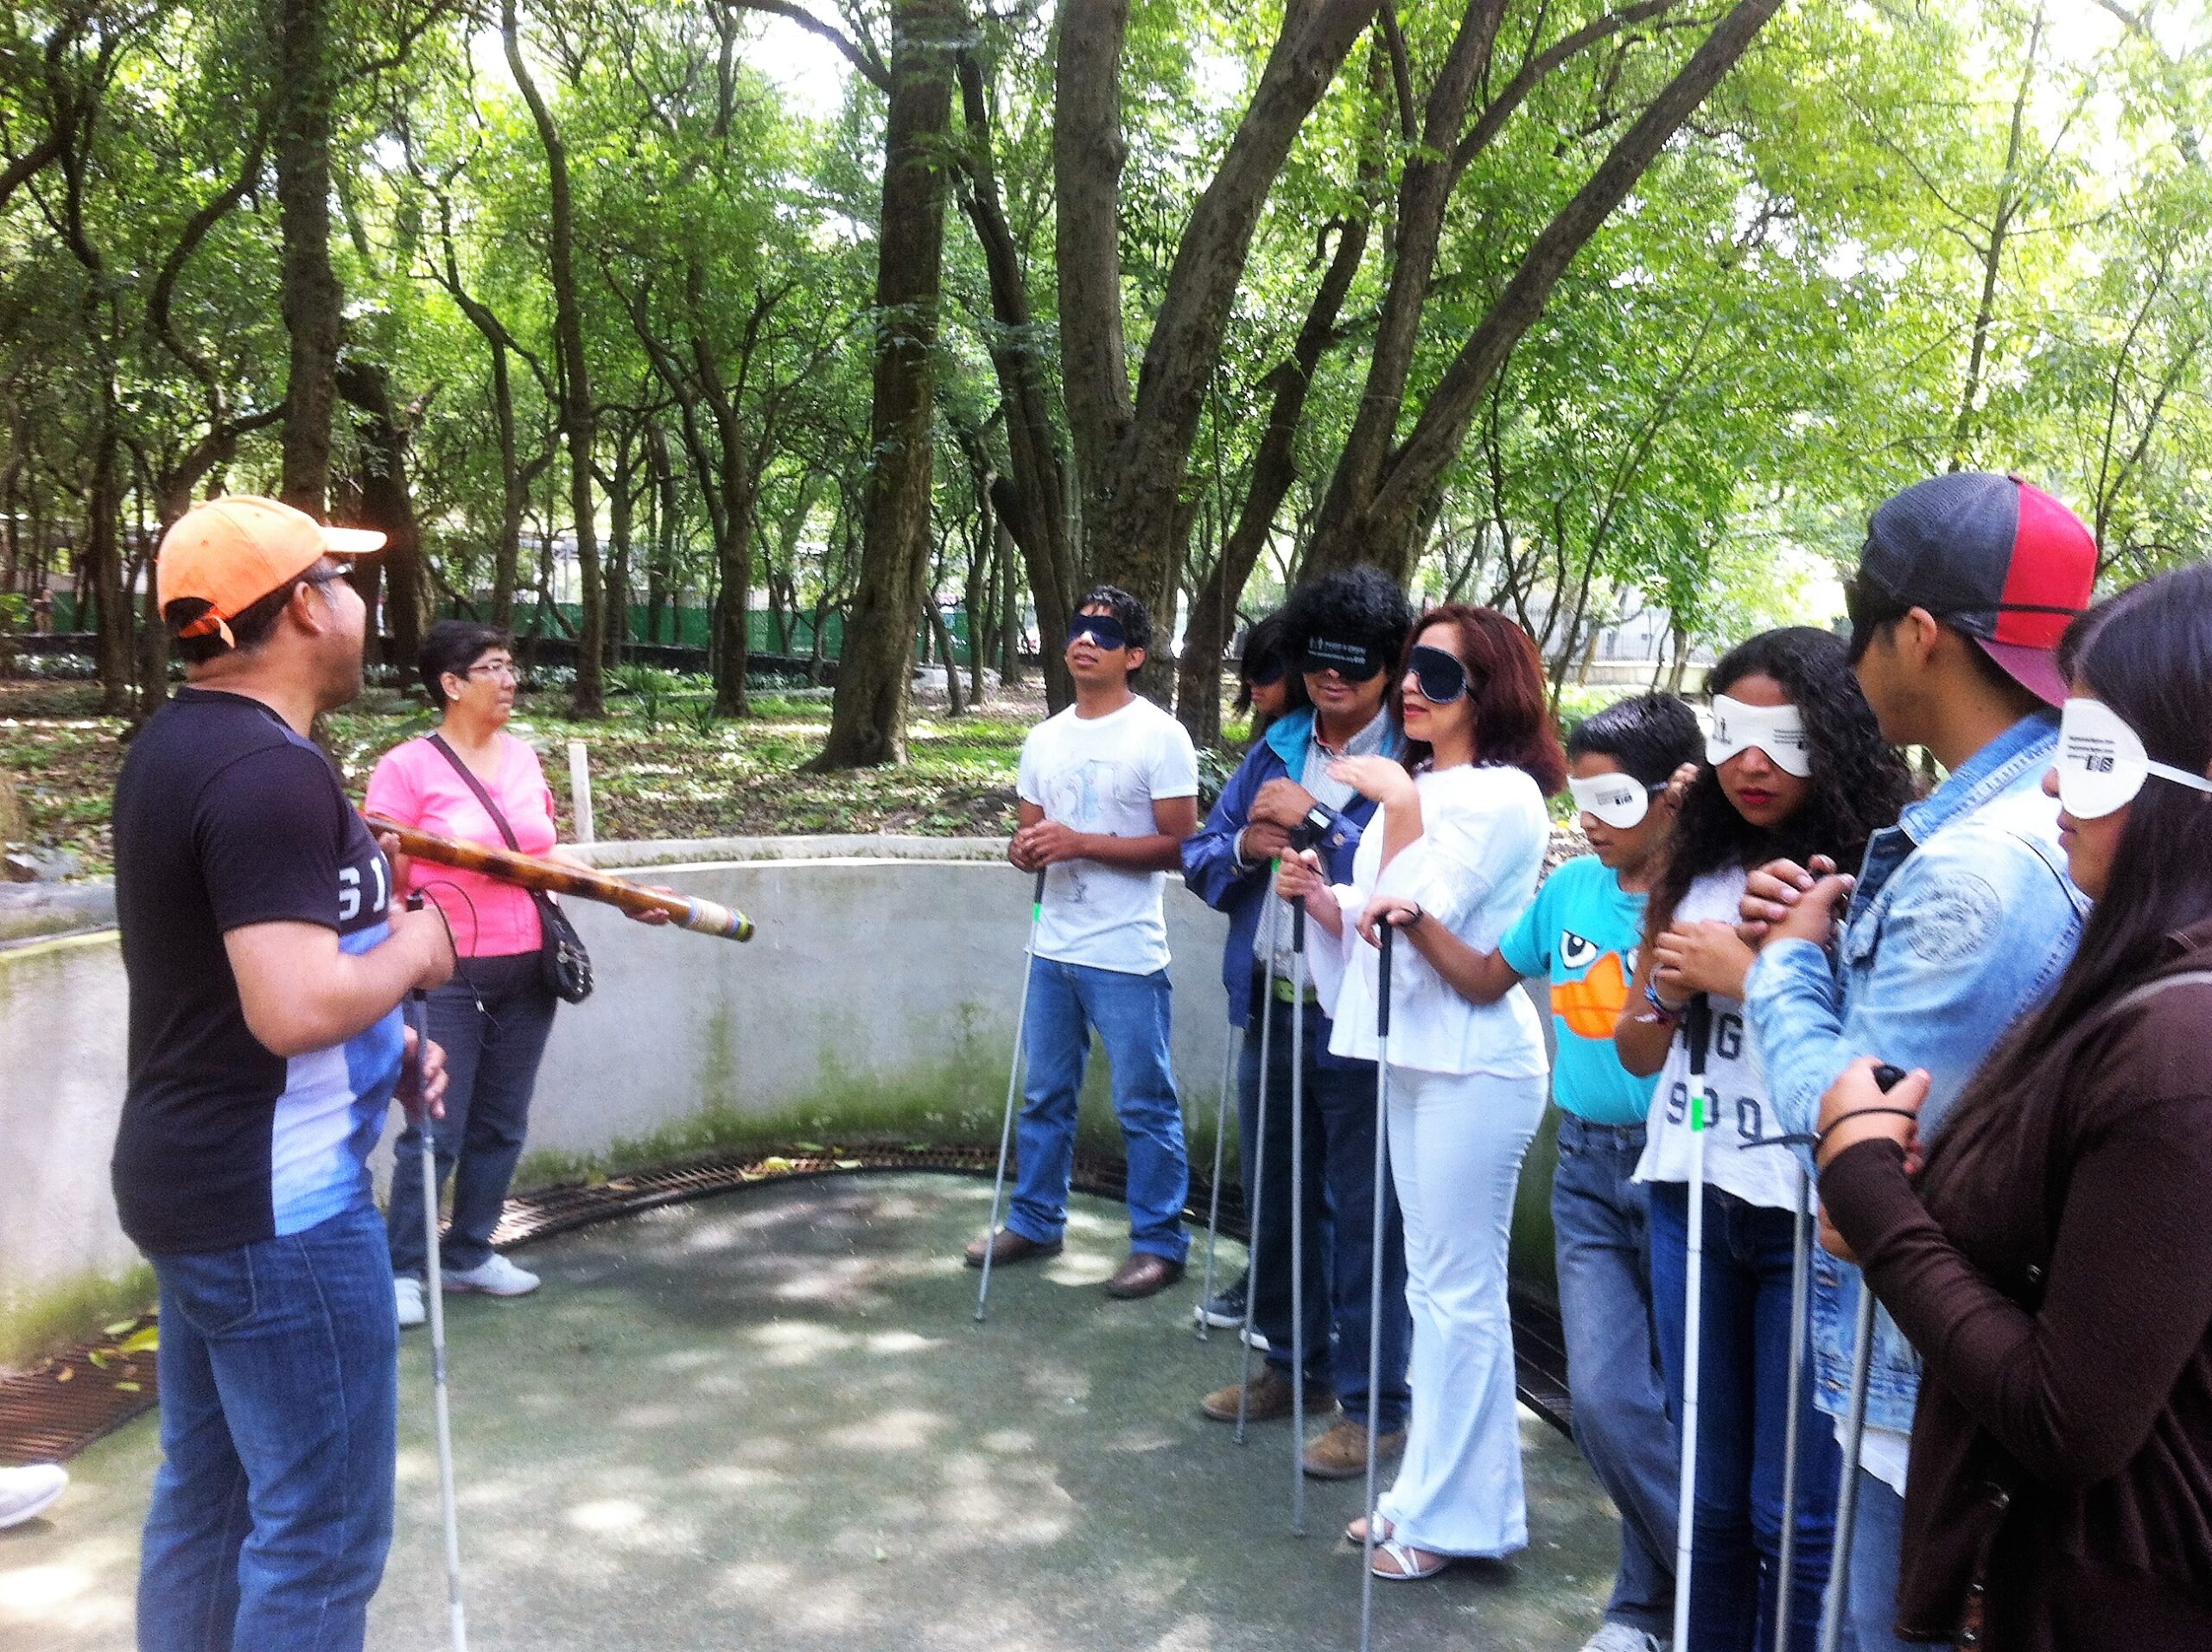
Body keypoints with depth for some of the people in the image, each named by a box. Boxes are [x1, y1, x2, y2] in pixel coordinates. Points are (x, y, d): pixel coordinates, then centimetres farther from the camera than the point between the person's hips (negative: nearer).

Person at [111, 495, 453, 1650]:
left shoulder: (178, 745, 10)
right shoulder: (270, 772, -22)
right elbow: (294, 1008, -30)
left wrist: (387, 1048, 8)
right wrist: (413, 951, -12)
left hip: (193, 1177, 10)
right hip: (277, 1203, -10)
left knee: (204, 1493, 20)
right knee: (320, 1533, 0)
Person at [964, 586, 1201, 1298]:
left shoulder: (1159, 736, -9)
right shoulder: (1044, 739, 12)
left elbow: (1179, 845, -13)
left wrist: (1081, 844, -20)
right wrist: (1024, 849, -6)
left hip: (1125, 958, -7)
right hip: (1053, 949, 7)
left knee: (1145, 1107, 2)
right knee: (1044, 1096, 17)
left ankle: (1159, 1243, 13)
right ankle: (1034, 1222, 30)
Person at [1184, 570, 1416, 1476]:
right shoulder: (1277, 750, 11)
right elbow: (1199, 856, 12)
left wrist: (1317, 818, -20)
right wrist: (1245, 846, -9)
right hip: (1272, 1010, 7)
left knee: (1365, 1215, 2)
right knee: (1277, 1199, 19)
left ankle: (1371, 1406, 14)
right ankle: (1293, 1360, 37)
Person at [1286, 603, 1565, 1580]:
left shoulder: (1504, 796, -10)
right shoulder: (1414, 789, 15)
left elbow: (1419, 915, -20)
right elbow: (1370, 928, 17)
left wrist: (1396, 804, -17)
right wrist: (1321, 899, -1)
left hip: (1474, 1067, -9)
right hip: (1412, 1059, 9)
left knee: (1459, 1290, -2)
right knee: (1432, 1284, 15)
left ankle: (1455, 1516, 9)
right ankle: (1431, 1489, 25)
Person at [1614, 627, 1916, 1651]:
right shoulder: (1695, 871, 8)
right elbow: (1638, 1052, 17)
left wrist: (1749, 980, -16)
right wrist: (1666, 994, -4)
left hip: (1810, 1217, -6)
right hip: (1689, 1200, 6)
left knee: (1795, 1517, 6)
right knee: (1708, 1497, 18)